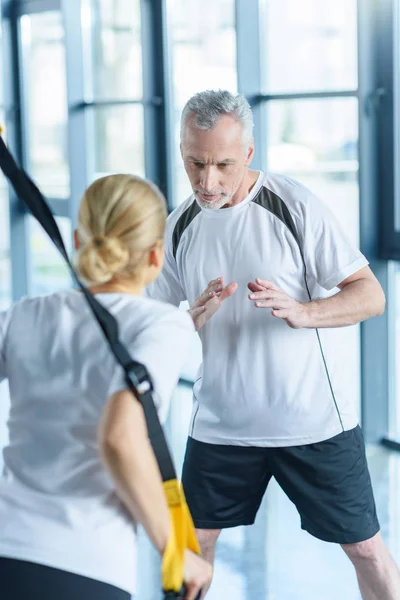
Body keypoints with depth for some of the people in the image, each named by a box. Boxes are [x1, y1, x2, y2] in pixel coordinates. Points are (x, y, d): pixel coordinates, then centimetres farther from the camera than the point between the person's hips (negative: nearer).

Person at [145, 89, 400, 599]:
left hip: (314, 420, -3)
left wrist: (299, 312, -31)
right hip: (220, 424, 4)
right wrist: (195, 317, -17)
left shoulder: (295, 207, -11)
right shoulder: (179, 227, 3)